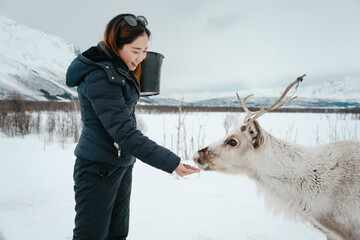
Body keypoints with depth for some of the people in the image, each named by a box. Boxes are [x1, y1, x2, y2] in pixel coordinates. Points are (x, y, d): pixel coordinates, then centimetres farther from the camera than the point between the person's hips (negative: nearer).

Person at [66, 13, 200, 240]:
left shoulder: (122, 71, 8)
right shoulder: (100, 77, -22)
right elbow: (125, 134, -28)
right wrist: (171, 162, -29)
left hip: (122, 166, 9)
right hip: (98, 169, -9)